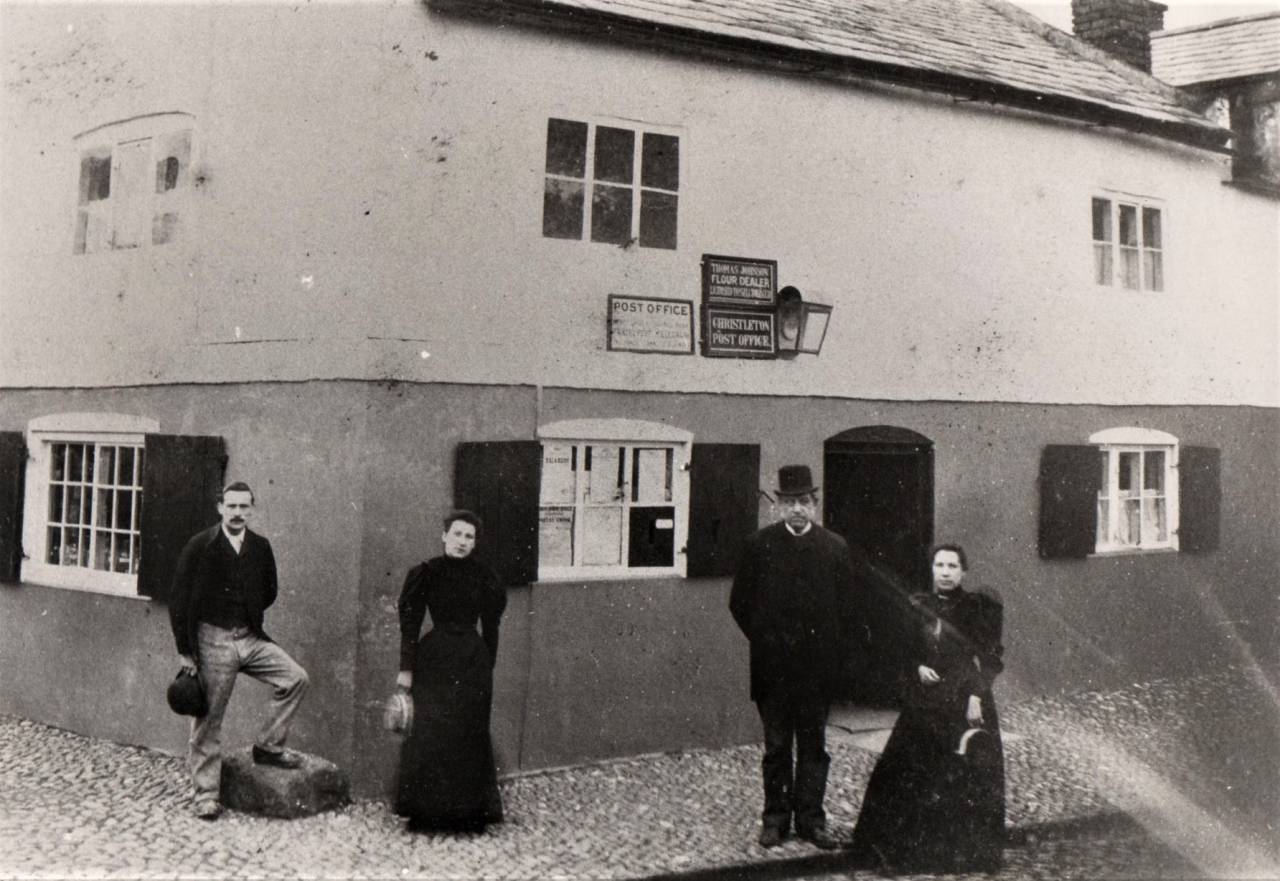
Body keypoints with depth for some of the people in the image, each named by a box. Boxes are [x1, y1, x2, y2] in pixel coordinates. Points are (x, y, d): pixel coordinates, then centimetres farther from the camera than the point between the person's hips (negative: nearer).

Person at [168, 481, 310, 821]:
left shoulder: (260, 547, 3)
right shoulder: (200, 547, -7)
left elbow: (269, 592, 19)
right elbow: (178, 601, -4)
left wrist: (247, 617, 11)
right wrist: (184, 651, -6)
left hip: (250, 638, 4)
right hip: (212, 642, -4)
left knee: (296, 678, -11)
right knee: (208, 720, 2)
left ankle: (268, 745, 6)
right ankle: (206, 795, 13)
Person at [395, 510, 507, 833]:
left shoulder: (483, 576, 4)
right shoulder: (425, 573, -2)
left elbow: (490, 624, 10)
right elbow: (410, 623, -1)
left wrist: (488, 666, 9)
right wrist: (405, 668, -5)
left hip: (473, 661, 2)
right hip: (434, 661, -2)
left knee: (470, 734, 3)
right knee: (429, 733, -6)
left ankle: (470, 813, 13)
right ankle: (427, 812, 6)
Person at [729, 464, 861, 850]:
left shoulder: (835, 547, 3)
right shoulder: (759, 545, 1)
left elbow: (848, 608, 7)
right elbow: (739, 602, 6)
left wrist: (833, 650, 1)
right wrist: (763, 641, 3)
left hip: (818, 665, 1)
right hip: (772, 667, -1)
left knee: (813, 744, 7)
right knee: (776, 745, 7)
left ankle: (811, 818, 15)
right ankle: (775, 817, 16)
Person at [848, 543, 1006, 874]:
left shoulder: (979, 607, 2)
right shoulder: (917, 607, 8)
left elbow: (990, 658, -1)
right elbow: (905, 652, 13)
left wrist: (976, 694, -12)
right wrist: (918, 668, -8)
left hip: (966, 702, -2)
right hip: (925, 703, 2)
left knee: (966, 780, -2)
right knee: (912, 775, -4)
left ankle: (964, 852, 10)